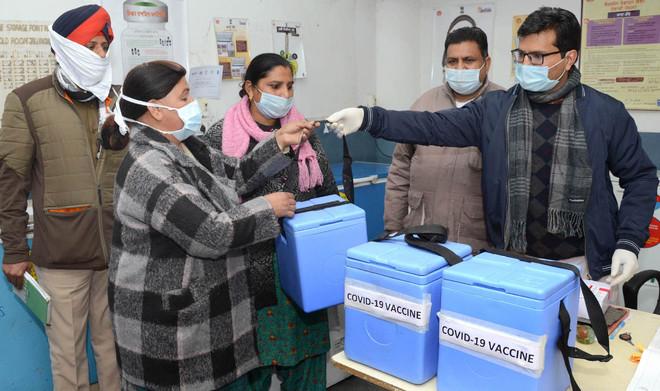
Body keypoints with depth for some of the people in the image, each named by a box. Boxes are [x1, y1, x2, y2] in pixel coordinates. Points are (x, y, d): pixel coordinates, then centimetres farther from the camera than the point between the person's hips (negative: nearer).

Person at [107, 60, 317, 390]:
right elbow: (211, 235, -27)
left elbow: (236, 176, 9)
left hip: (195, 305, 9)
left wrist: (279, 142, 0)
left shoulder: (183, 147, 6)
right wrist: (268, 209, -15)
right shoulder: (149, 169, -24)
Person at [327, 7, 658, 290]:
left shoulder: (606, 113, -3)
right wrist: (369, 119, -22)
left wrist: (628, 243, -6)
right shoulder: (495, 109, -1)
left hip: (583, 266, -1)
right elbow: (434, 126, -10)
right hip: (513, 262, 1)